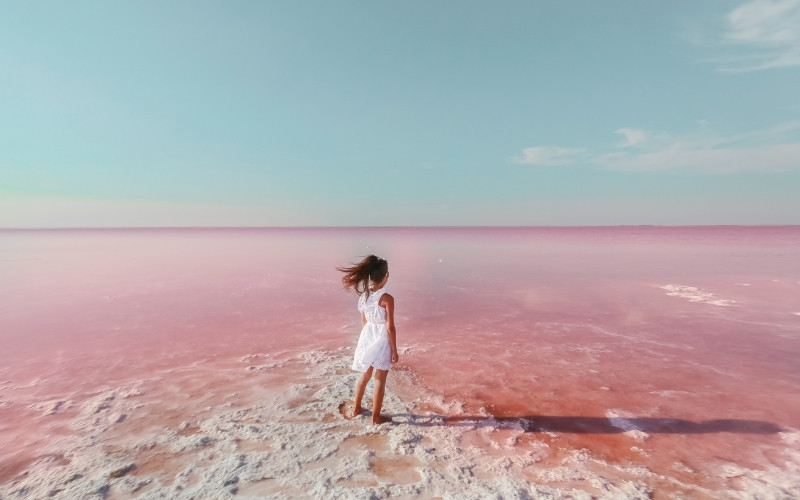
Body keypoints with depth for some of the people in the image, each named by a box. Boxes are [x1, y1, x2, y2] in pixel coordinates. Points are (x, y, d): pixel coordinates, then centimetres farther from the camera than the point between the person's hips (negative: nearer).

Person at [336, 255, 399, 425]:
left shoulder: (363, 295, -2)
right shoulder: (387, 298, -21)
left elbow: (363, 321, 7)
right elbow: (390, 328, -17)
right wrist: (395, 351, -8)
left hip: (367, 337, 6)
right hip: (382, 340, -6)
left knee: (365, 375, 24)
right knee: (380, 380, 10)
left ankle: (356, 409, 39)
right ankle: (376, 417, 23)